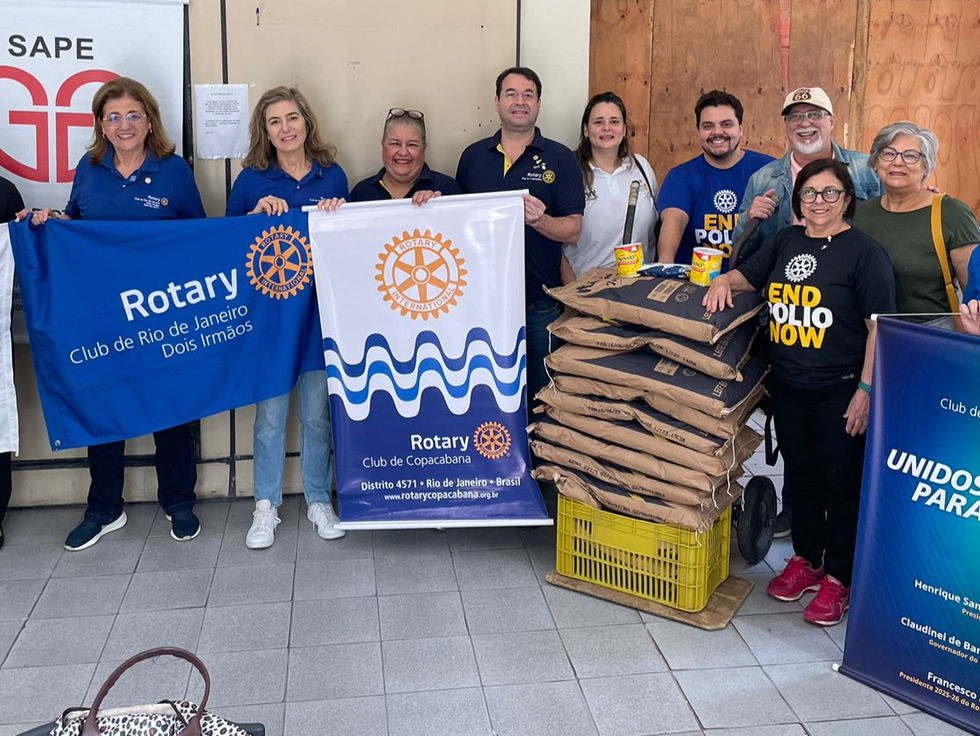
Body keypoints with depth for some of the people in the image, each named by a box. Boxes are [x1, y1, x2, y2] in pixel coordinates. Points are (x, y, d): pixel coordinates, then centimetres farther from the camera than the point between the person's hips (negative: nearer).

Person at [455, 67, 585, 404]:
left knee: (539, 395, 6)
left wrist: (540, 221, -22)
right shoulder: (473, 156, 10)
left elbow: (573, 230, -6)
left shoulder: (560, 159, 1)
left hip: (540, 303, -2)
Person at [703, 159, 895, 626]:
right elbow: (748, 276, 19)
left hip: (840, 390, -6)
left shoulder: (864, 251, -10)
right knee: (799, 473, 16)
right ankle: (806, 559, 32)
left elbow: (880, 326, -12)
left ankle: (838, 578, 15)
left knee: (840, 481, 3)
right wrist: (725, 281, -6)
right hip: (788, 386, 6)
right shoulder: (786, 242, 8)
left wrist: (866, 390, -17)